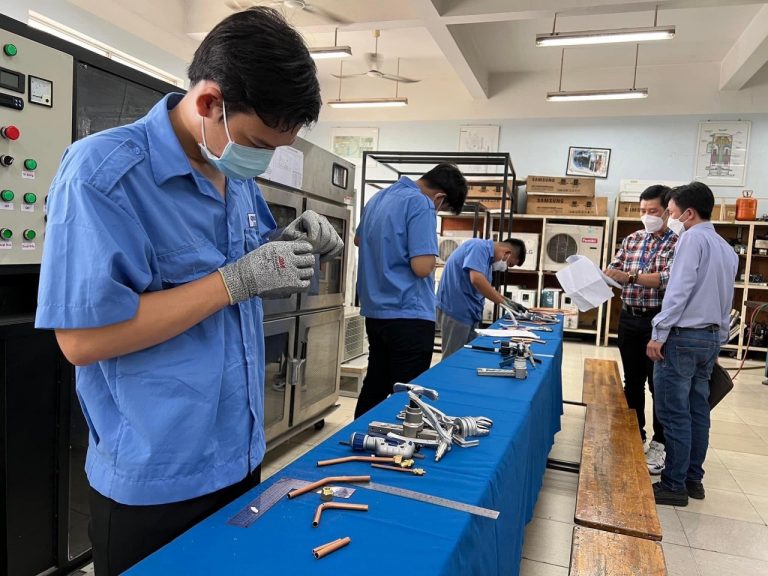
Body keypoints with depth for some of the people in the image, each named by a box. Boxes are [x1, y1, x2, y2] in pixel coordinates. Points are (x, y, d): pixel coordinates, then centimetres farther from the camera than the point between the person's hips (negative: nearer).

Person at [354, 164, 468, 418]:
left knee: (374, 387, 18)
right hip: (408, 315, -9)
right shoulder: (421, 204, -15)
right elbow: (422, 267, -22)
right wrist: (430, 252, -1)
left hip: (375, 311, 9)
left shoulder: (379, 197, 12)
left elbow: (359, 239, 29)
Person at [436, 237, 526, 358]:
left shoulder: (488, 255, 16)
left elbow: (487, 289, 22)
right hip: (455, 311, -10)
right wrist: (504, 302, -19)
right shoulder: (479, 247, -14)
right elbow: (476, 279, -29)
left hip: (469, 313, 10)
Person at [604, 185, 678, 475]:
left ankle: (659, 444, 16)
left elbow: (667, 280, -19)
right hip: (629, 318, 5)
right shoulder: (631, 240, 9)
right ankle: (635, 436, 27)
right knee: (632, 381, 13)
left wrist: (630, 277, -32)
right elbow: (612, 270, 4)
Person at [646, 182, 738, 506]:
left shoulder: (692, 238, -11)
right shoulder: (726, 248, 16)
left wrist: (659, 334, -18)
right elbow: (726, 301, 19)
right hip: (711, 337, 9)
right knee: (697, 411, 14)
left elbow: (679, 290, -19)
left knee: (674, 414, -2)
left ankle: (674, 486, 5)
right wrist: (719, 341, 24)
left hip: (683, 336, -9)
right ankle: (693, 479, 23)